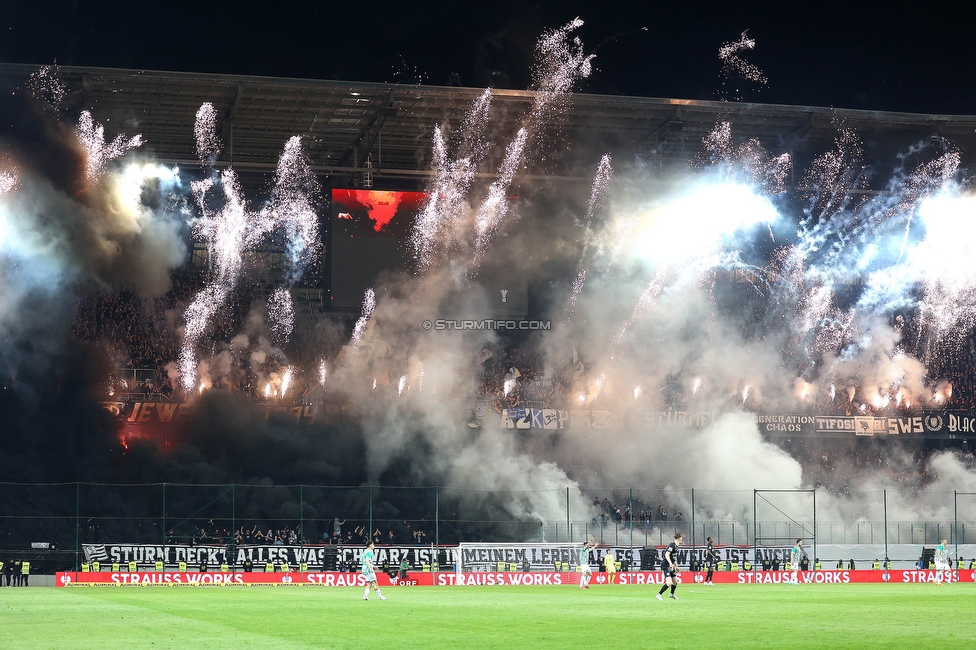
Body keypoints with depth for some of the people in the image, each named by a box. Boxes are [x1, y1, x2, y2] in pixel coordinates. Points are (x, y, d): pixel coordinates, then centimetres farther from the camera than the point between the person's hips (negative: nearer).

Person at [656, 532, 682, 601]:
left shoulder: (676, 546, 14)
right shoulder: (672, 545, -15)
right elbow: (667, 554, -26)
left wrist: (676, 566, 30)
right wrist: (670, 563, -36)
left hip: (671, 567, 10)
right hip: (667, 566, -10)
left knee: (675, 582, 17)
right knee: (669, 583, -17)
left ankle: (672, 594, 40)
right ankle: (659, 595, -7)